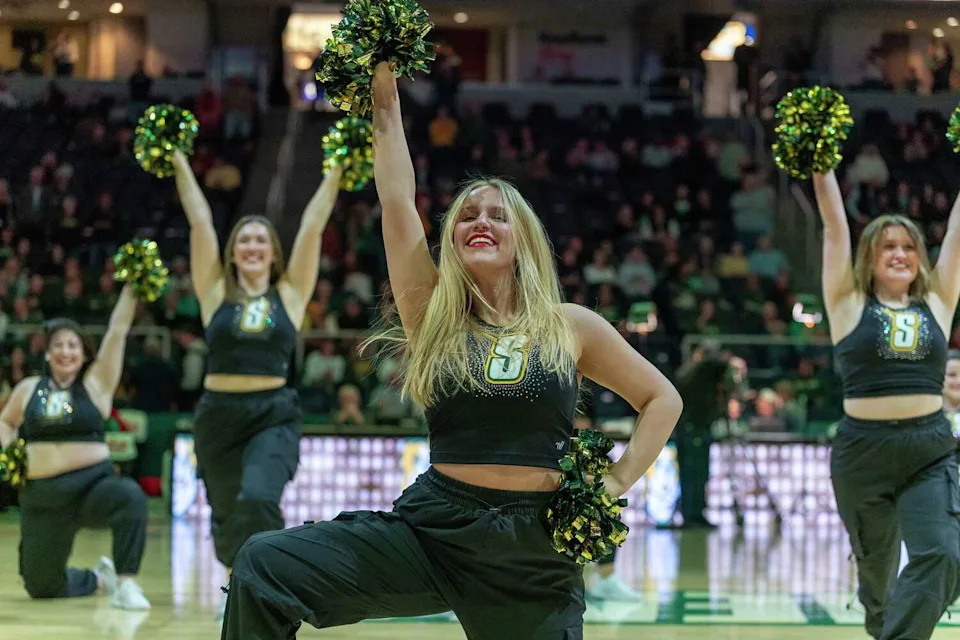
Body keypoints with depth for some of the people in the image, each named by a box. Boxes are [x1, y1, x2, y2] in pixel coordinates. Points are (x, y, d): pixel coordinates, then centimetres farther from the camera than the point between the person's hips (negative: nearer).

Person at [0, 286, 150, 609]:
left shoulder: (96, 383, 1)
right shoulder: (28, 389, 9)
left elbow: (118, 330, -7)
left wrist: (131, 287, -14)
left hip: (92, 485, -3)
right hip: (42, 497, 3)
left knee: (131, 495, -37)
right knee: (41, 588, 4)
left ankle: (125, 584, -27)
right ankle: (97, 577, 35)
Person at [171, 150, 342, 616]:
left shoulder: (290, 293, 5)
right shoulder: (216, 292, 6)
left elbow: (312, 225, 2)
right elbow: (200, 220, 4)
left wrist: (337, 166, 2)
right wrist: (179, 161, 4)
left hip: (274, 416, -2)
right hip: (218, 415, 2)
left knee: (259, 500, -27)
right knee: (225, 515, 13)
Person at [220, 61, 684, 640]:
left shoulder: (571, 327, 5)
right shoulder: (434, 316, 6)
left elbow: (662, 398, 14)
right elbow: (397, 201, 1)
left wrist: (617, 485, 3)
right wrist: (386, 97, 0)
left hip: (534, 548, 0)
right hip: (433, 527, 1)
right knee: (263, 566, -17)